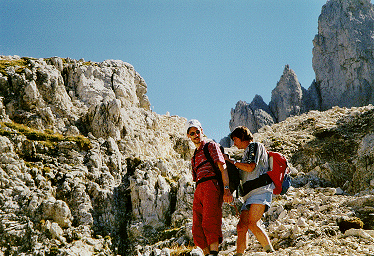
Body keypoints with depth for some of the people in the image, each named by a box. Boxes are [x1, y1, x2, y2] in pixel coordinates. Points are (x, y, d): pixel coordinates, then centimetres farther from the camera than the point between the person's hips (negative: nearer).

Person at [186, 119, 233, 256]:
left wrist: (226, 189, -17)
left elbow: (222, 167, -3)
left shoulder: (211, 146, 9)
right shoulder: (195, 156, 29)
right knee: (197, 228, -2)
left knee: (209, 222, -20)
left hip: (211, 186, -7)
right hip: (198, 190, 7)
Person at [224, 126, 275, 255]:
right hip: (250, 195, 9)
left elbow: (250, 167, -10)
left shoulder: (255, 146, 5)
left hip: (260, 191, -9)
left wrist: (231, 161, 1)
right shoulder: (247, 152, 31)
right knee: (241, 226, -4)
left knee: (252, 224, -22)